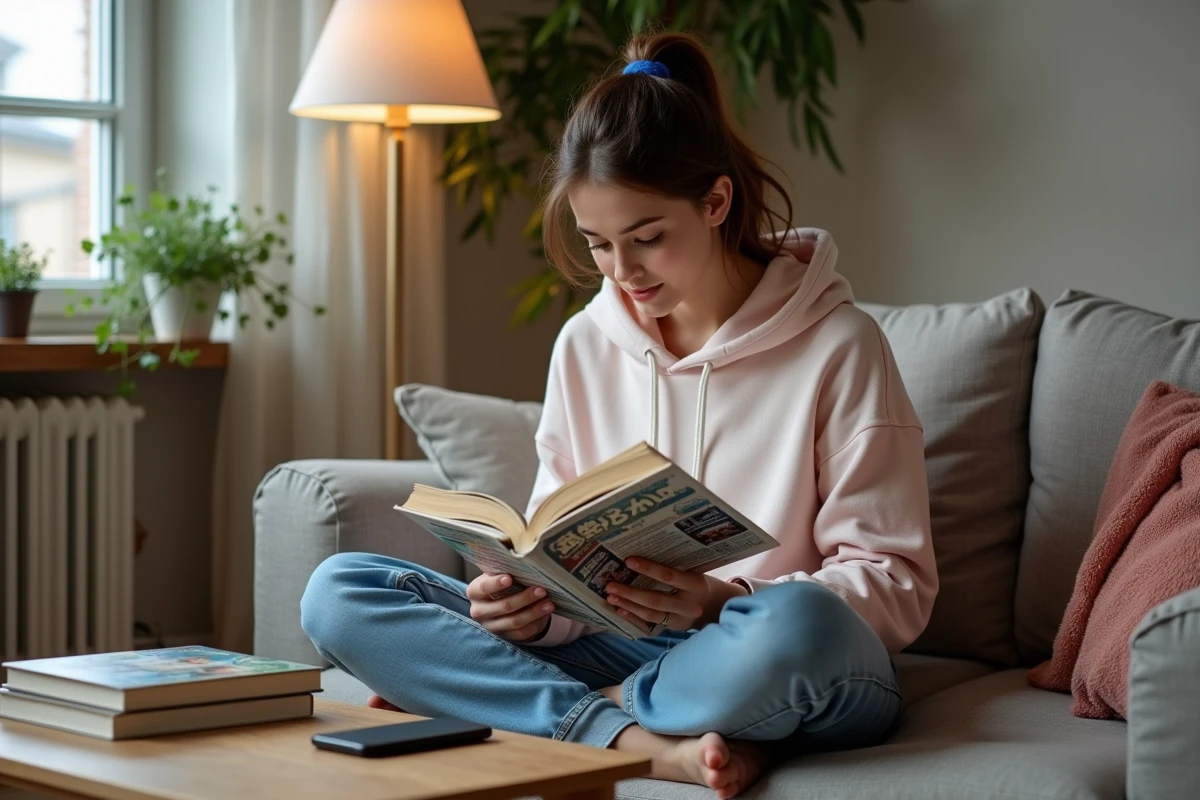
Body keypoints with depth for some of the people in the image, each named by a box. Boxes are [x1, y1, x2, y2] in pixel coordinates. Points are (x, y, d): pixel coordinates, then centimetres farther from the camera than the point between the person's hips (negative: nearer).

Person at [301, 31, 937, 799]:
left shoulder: (836, 346, -6)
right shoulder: (586, 347, 8)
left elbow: (898, 584, -8)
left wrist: (725, 603, -24)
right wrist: (531, 603, -14)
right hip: (622, 649, 5)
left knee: (795, 625, -43)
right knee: (337, 593, -13)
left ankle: (581, 713, -14)